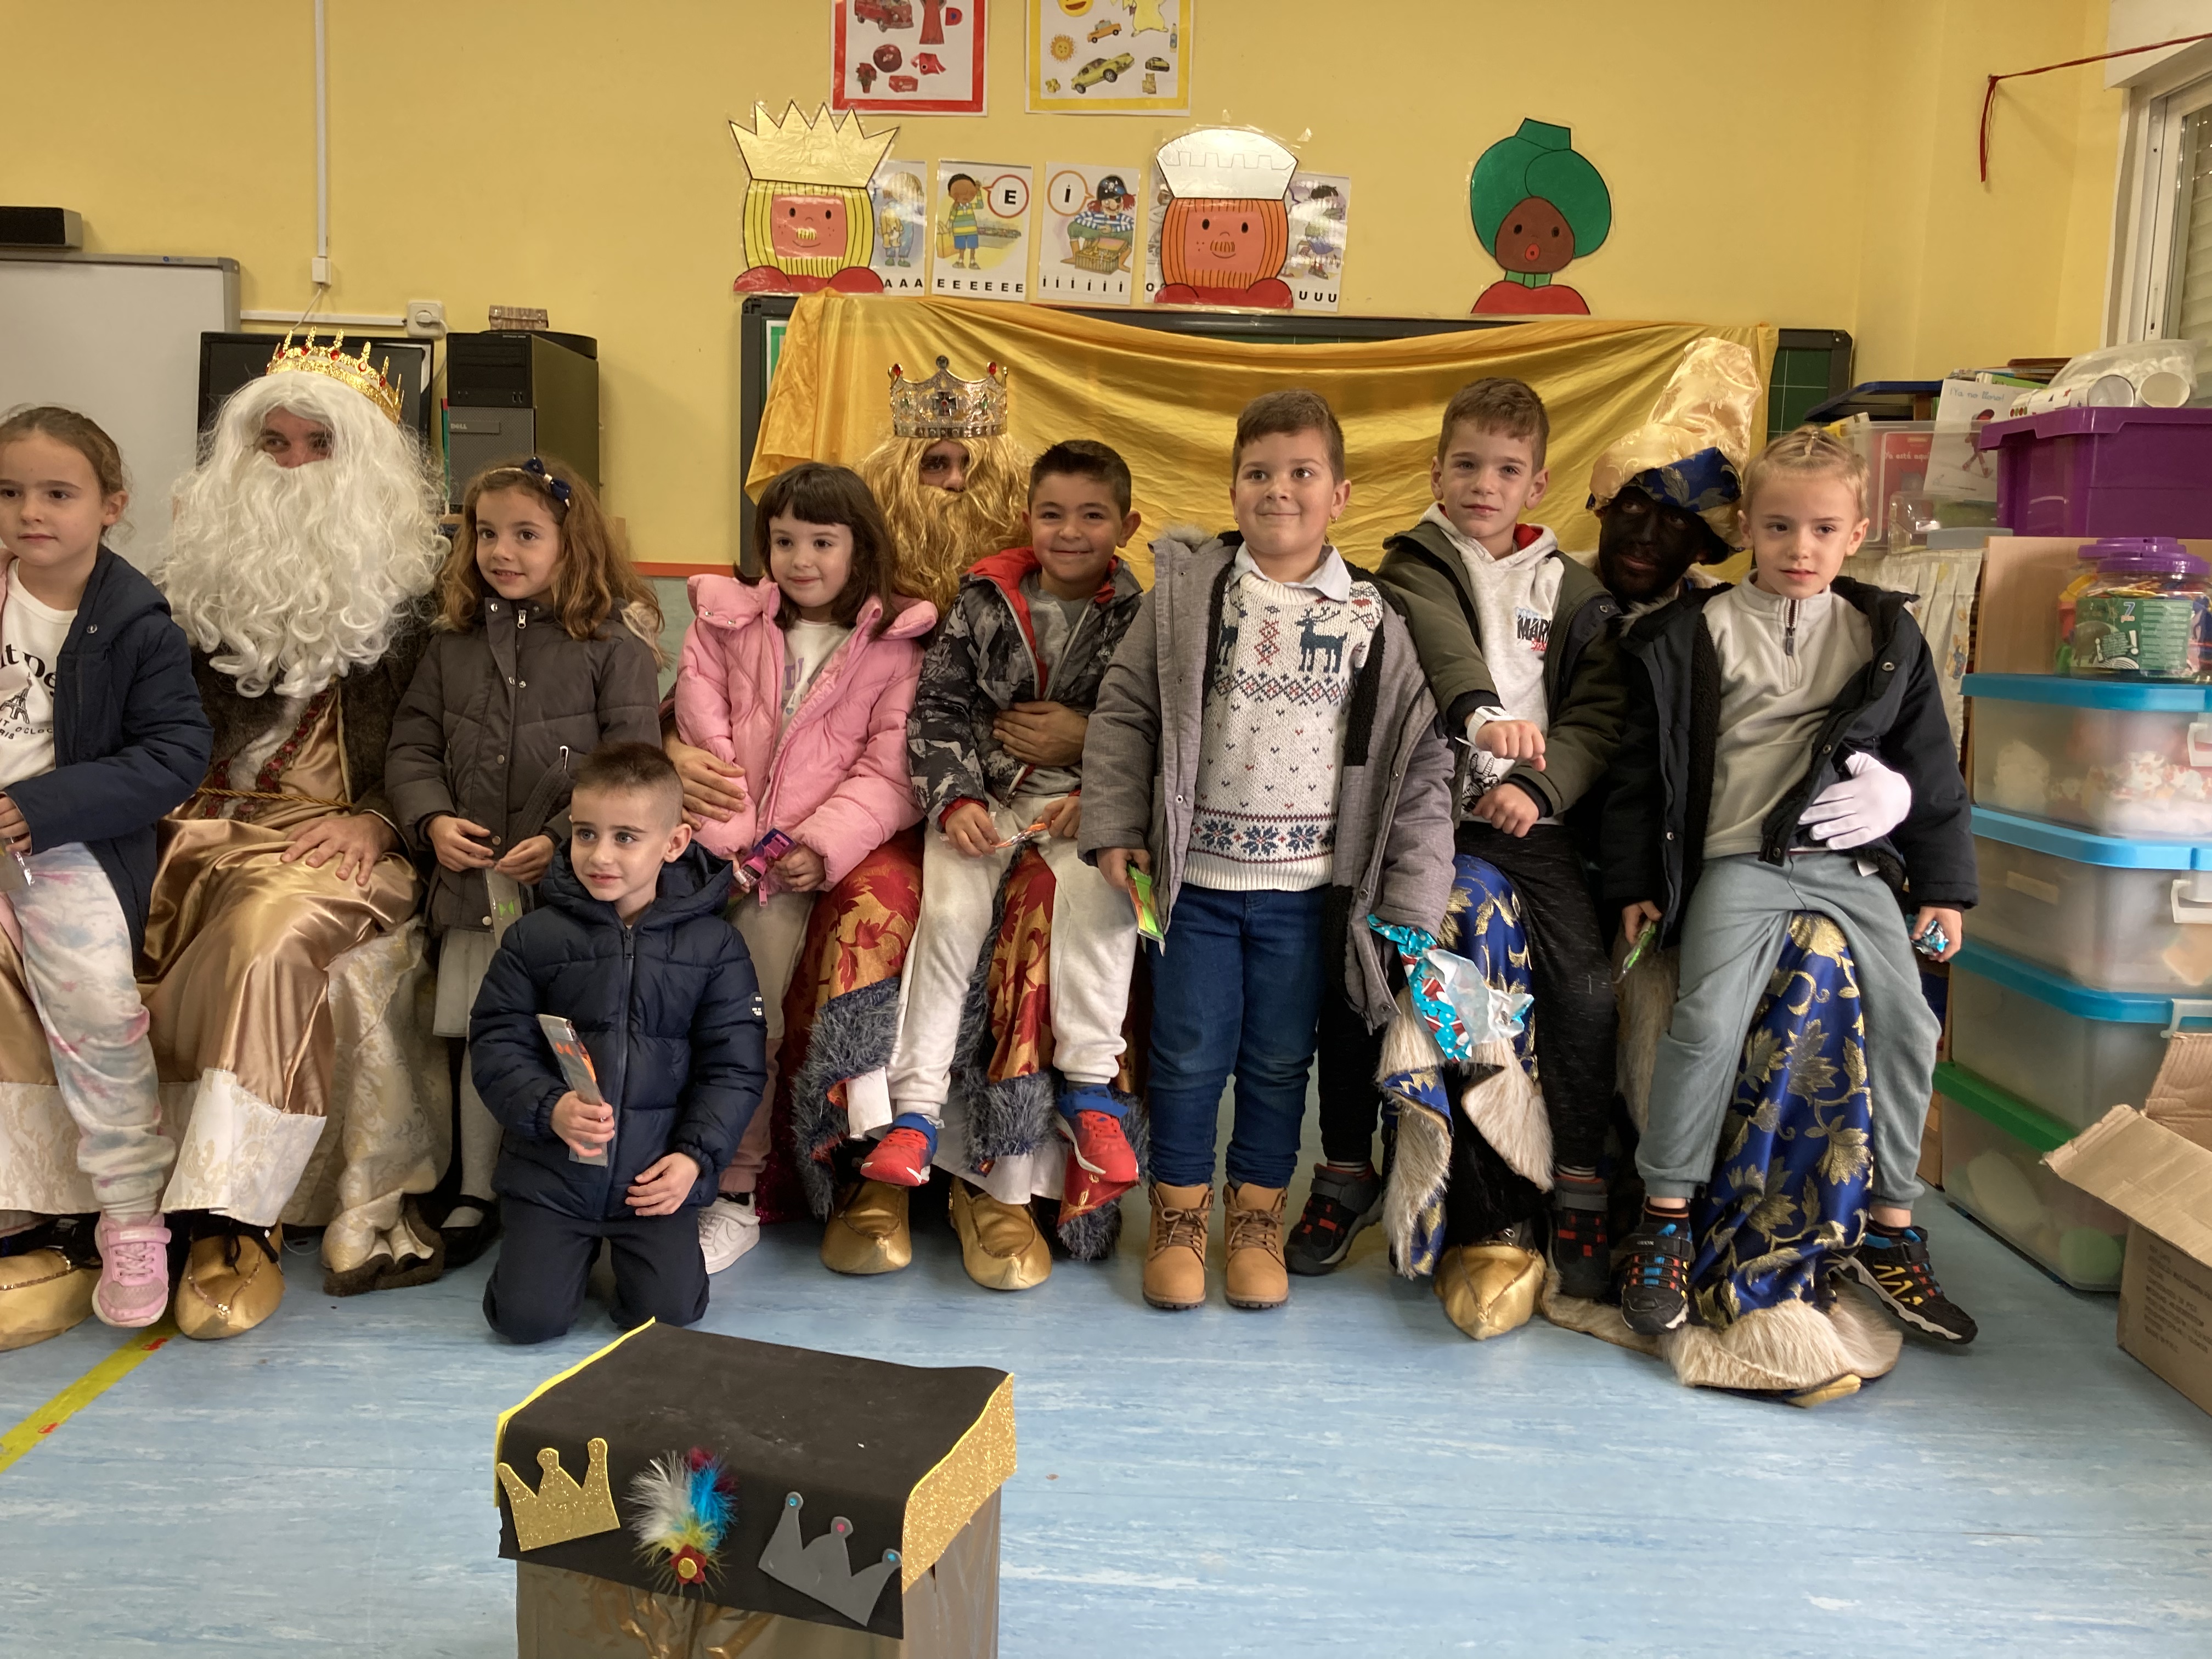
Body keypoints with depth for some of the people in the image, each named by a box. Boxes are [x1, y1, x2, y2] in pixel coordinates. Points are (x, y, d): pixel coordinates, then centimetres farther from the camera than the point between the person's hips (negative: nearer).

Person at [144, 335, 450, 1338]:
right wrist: (179, 813, -1)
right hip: (216, 822, 4)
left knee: (274, 931, -33)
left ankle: (230, 1221, -28)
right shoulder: (206, 573, 16)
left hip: (341, 834, -4)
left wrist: (376, 818, -14)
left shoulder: (408, 587, 6)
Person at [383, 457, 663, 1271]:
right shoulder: (454, 643, 12)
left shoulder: (616, 640, -3)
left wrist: (562, 840, -17)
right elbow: (412, 744, 13)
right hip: (472, 878, 4)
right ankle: (477, 1196, 25)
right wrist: (431, 820, -5)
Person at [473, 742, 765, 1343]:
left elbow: (734, 1067, -1)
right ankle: (574, 1244, 25)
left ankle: (629, 1244, 22)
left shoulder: (712, 945, -3)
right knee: (527, 1316, -8)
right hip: (550, 1166, 1)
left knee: (668, 1311, -11)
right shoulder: (534, 938, -2)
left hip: (656, 1172, 0)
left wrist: (695, 1155, -12)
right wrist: (550, 1108, -20)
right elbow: (496, 1046, -3)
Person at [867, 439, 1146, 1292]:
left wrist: (1096, 796, -14)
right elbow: (937, 709, 3)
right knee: (950, 911, -23)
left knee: (1098, 894, -30)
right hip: (982, 798, 1)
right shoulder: (984, 603, 6)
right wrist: (956, 799, -12)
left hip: (1084, 802, 0)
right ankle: (916, 1106, -18)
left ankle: (1089, 1081, -19)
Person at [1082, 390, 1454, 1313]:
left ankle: (1258, 1216, 29)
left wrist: (1410, 902, -2)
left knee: (1280, 1057, 11)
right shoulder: (1185, 595, 0)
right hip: (1196, 873, 0)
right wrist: (1114, 829, -5)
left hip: (1306, 884, 1)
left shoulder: (1371, 621, 0)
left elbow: (1420, 762, 1)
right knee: (1188, 1052, 8)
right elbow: (1124, 711, 3)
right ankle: (1179, 1212, 26)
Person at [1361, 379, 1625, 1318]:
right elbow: (1437, 638, -16)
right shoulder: (1416, 563, 7)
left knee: (1585, 984, -14)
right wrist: (1481, 710, -37)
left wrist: (1541, 787, -12)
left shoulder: (1572, 592, 15)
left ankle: (1578, 1188, 2)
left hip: (1526, 818, 1)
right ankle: (1347, 1170, 12)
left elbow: (1600, 713, 6)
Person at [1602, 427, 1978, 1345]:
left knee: (1906, 1023, -10)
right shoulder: (1695, 633, 3)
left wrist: (1941, 885, 12)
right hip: (1738, 862, -3)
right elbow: (1644, 767, 4)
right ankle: (1663, 1219, -6)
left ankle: (1890, 1231, 7)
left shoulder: (1886, 638, 11)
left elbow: (1929, 768, 15)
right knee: (1708, 1019, -22)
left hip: (1855, 864, 3)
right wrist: (1634, 883, 2)